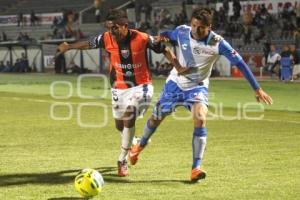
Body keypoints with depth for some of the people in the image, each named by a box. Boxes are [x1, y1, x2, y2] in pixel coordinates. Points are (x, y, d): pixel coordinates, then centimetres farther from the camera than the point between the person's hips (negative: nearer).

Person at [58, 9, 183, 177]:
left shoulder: (142, 39, -20)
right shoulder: (106, 39, -12)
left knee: (129, 118, -23)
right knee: (120, 125, 15)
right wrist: (70, 46, 14)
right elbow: (88, 44, 6)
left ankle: (123, 161, -11)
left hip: (140, 85, -4)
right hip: (119, 87, 4)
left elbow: (164, 50, -9)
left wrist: (179, 67, -17)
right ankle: (132, 143, 50)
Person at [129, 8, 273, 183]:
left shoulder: (217, 43, -24)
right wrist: (162, 36, -17)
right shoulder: (182, 31, -15)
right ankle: (141, 145, 43)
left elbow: (240, 63, -21)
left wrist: (257, 89, -24)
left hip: (198, 86, -2)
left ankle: (196, 168, -21)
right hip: (176, 82, 2)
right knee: (156, 117, 11)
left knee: (200, 119, -26)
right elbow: (170, 35, 9)